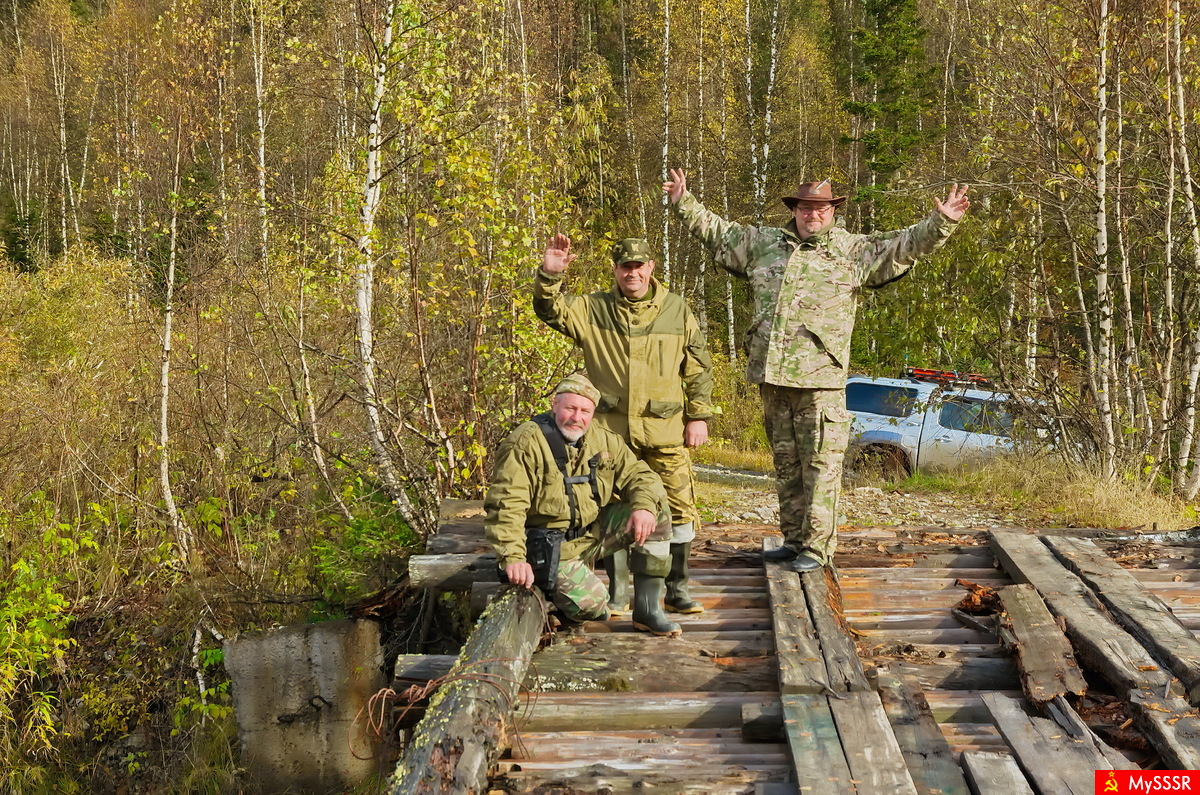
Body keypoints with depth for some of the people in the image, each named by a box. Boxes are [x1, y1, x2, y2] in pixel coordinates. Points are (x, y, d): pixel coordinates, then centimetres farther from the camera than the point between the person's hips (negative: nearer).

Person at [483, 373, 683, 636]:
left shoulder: (604, 440, 4)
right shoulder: (526, 442, -16)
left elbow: (639, 476, 4)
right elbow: (505, 505, -22)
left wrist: (644, 506, -19)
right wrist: (512, 557, -31)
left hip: (593, 532, 7)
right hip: (551, 545, -7)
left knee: (657, 512, -6)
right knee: (591, 605, -24)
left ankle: (647, 609, -4)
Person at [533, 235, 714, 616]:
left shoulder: (677, 310, 6)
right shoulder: (592, 309, 6)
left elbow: (698, 368, 8)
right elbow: (552, 312, -6)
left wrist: (698, 417, 4)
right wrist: (549, 276, -23)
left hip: (665, 431, 0)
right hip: (611, 430, 0)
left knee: (679, 509, 2)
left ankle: (677, 590, 17)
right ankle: (616, 593, 19)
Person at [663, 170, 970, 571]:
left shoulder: (854, 251, 5)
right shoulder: (763, 244, 16)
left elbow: (906, 245, -1)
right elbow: (716, 233, 27)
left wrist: (941, 222, -14)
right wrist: (683, 204, 27)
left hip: (821, 379, -4)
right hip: (771, 377, 4)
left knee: (820, 466, -4)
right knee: (786, 464, 13)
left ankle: (818, 547, 3)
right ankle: (794, 540, 24)